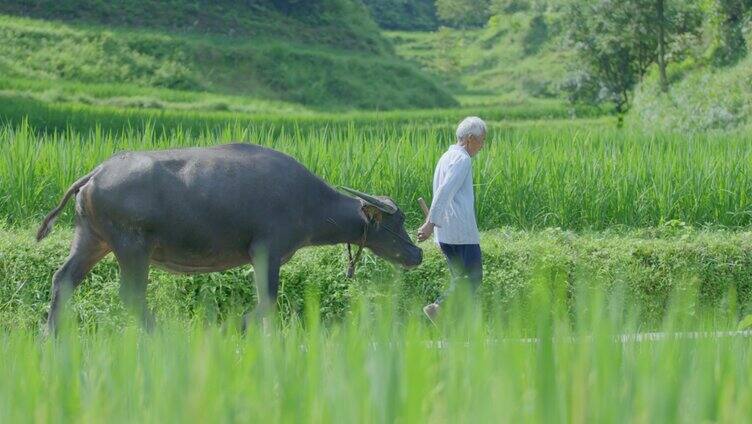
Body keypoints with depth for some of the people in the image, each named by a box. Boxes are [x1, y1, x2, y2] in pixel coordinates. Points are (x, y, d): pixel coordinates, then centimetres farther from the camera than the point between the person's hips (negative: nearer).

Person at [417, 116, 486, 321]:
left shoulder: (447, 157, 19)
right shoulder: (462, 159, -11)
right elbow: (444, 192, -21)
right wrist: (431, 223, -26)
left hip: (446, 233, 10)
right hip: (462, 231, -10)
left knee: (461, 278, 11)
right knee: (473, 277, -8)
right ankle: (440, 307, -20)